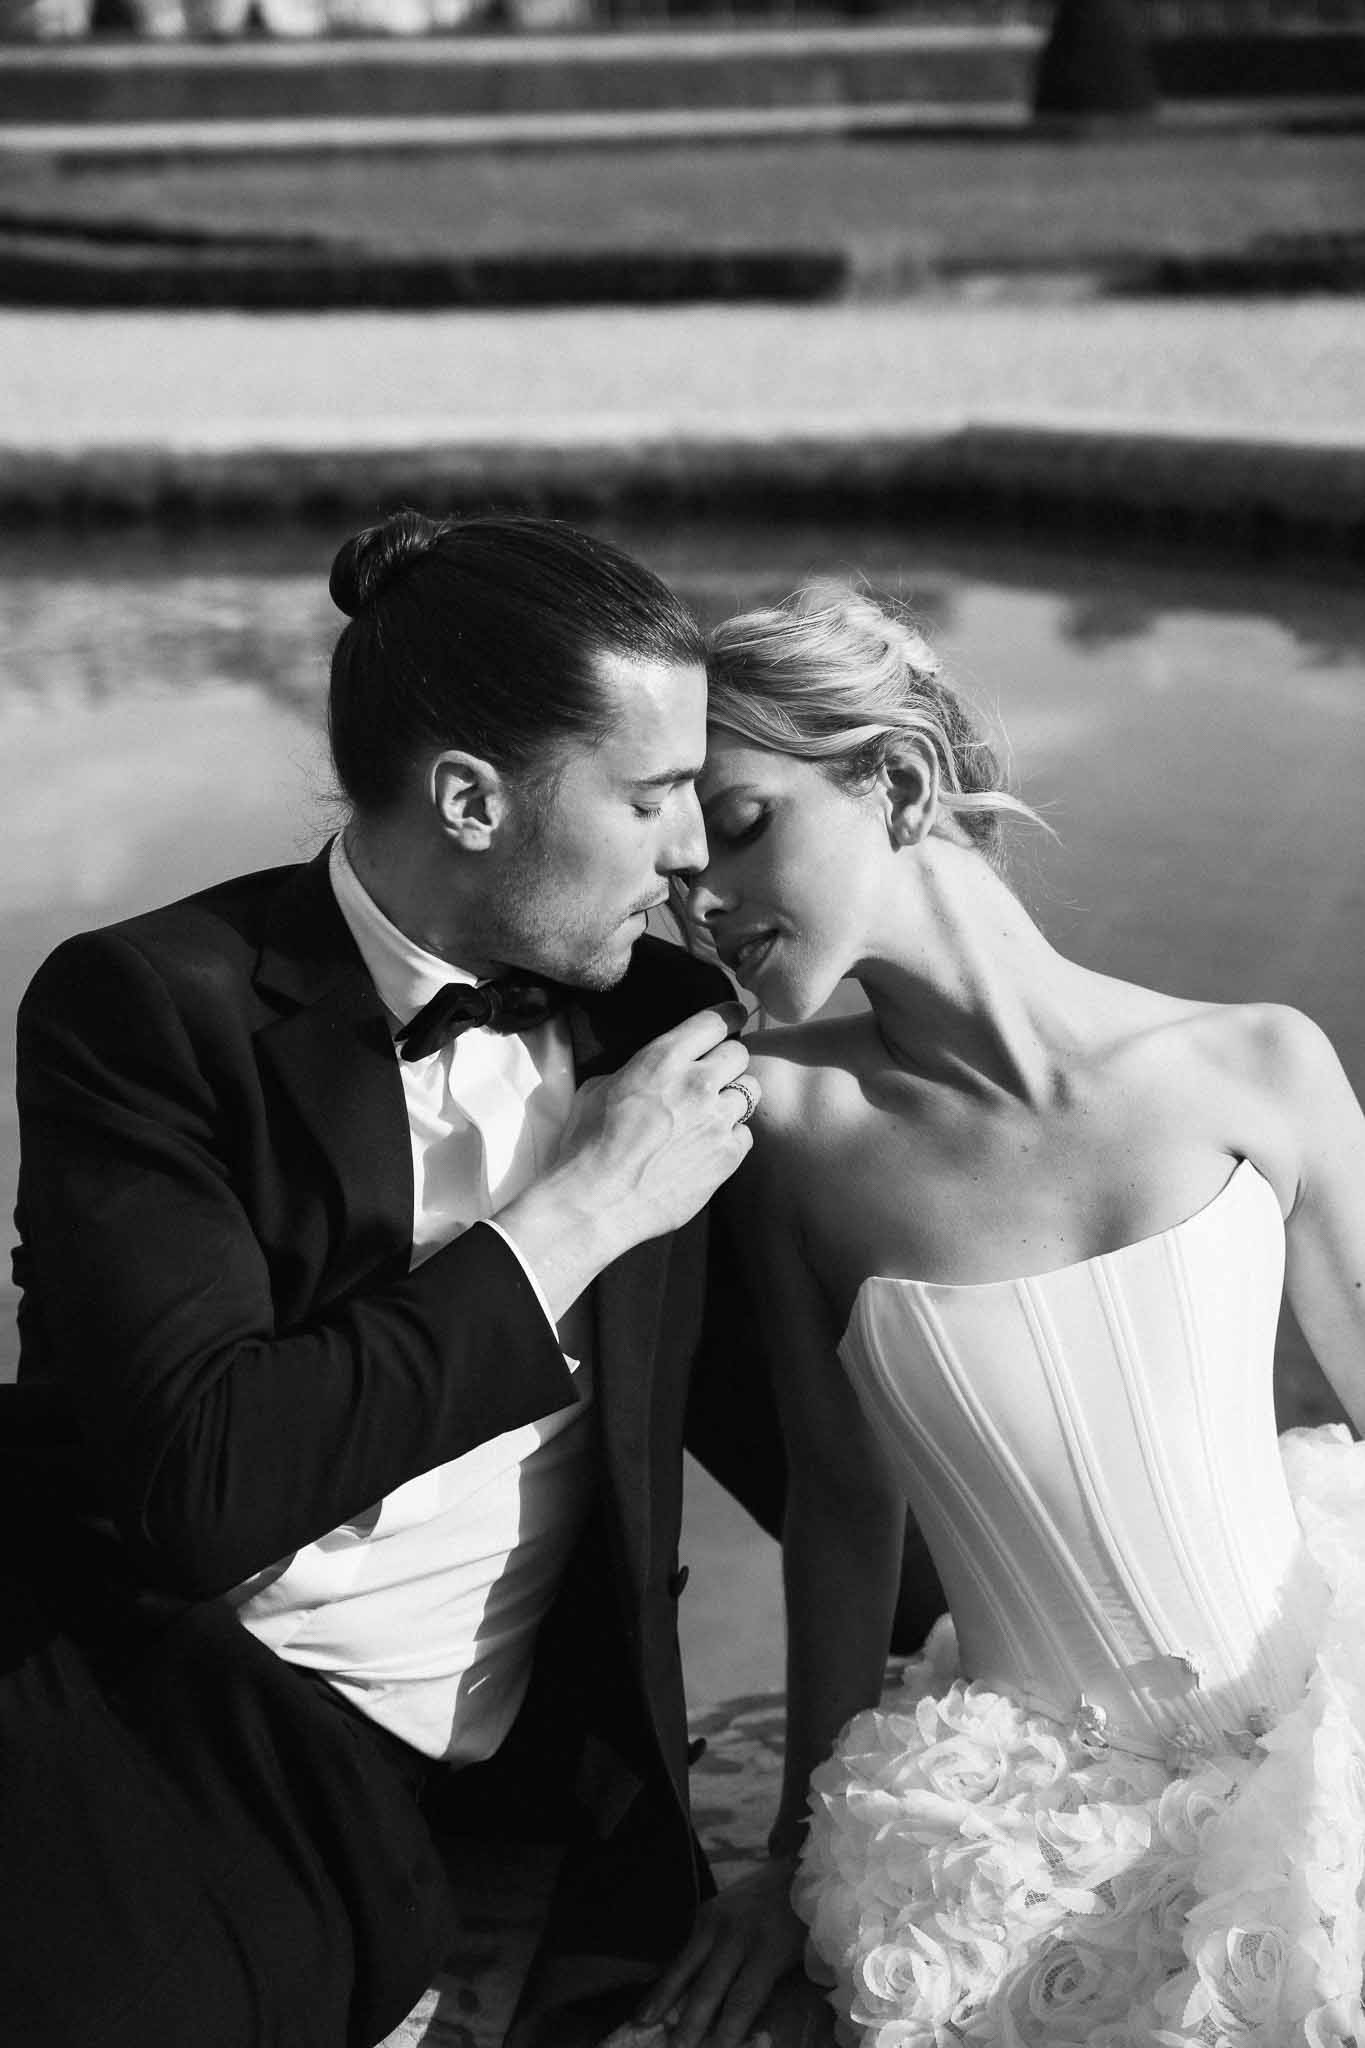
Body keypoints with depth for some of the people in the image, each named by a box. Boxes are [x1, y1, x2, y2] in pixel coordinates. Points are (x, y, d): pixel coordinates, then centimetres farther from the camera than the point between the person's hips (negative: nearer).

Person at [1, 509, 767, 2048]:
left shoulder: (659, 1015, 4)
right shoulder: (146, 1008, -10)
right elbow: (204, 1480, -22)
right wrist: (576, 1215, -17)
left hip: (513, 1805, 5)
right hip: (161, 1759, -5)